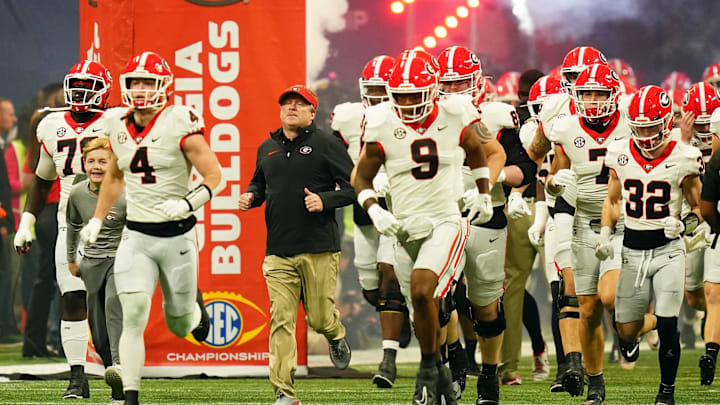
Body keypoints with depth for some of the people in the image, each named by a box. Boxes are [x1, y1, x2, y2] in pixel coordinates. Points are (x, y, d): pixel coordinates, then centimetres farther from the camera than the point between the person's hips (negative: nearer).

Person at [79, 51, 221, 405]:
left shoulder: (178, 124, -12)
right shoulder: (117, 125, 4)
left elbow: (214, 178, -11)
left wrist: (187, 203, -27)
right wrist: (97, 220, 19)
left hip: (177, 235, -3)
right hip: (135, 236, 3)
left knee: (180, 327, 10)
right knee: (133, 318, -15)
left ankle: (194, 305, 47)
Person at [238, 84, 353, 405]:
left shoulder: (326, 145, -1)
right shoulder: (267, 149, 14)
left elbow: (354, 186, -2)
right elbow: (259, 184, 29)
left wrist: (325, 201, -17)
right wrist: (250, 197, 7)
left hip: (319, 249, -3)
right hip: (279, 251, 3)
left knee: (320, 318, 1)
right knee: (281, 321, -6)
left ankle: (337, 337, 40)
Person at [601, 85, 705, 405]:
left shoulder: (682, 160, -9)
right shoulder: (621, 156, -1)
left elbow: (697, 209, 1)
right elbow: (612, 201, 14)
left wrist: (684, 224, -20)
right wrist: (605, 236, -1)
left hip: (668, 250, -3)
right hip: (632, 251, 3)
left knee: (667, 328, -10)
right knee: (626, 332, 5)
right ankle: (658, 320, 39)